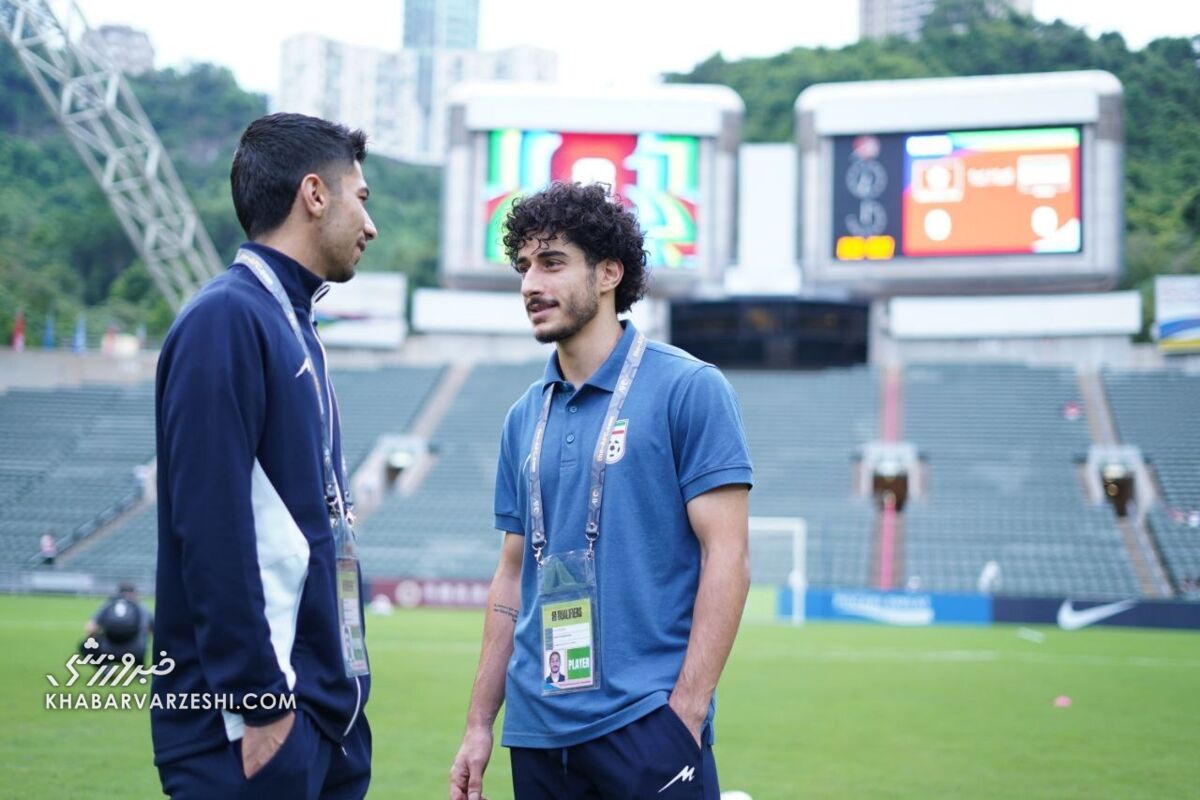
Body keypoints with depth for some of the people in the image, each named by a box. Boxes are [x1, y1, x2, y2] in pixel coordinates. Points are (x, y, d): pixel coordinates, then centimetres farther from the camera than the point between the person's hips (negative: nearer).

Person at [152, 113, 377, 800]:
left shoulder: (296, 329, 16)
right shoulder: (227, 320, -12)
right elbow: (211, 528, -20)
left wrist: (342, 689, 15)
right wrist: (259, 700, -20)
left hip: (327, 711, 9)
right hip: (261, 717, -9)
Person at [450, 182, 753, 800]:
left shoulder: (688, 389, -5)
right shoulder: (525, 417, 11)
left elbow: (726, 559, -9)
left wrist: (685, 712, -15)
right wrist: (480, 724, 11)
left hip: (646, 722, -5)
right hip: (537, 731, 5)